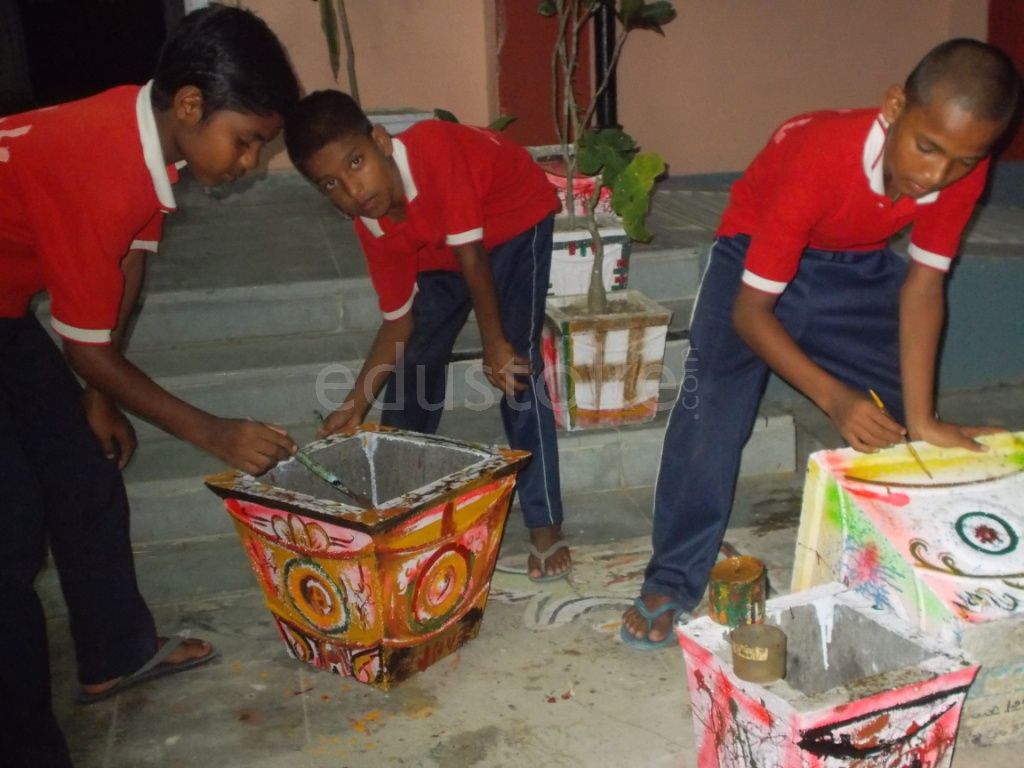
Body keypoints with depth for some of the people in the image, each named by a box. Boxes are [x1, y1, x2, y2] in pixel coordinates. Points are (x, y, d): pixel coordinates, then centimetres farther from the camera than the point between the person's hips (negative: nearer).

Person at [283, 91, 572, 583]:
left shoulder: (431, 149, -38)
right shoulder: (372, 227, -19)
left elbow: (471, 254, -31)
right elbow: (399, 322, -11)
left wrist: (495, 344, -26)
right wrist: (356, 405, -16)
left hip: (515, 220, -5)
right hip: (441, 251, 6)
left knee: (516, 364, -18)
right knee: (416, 359, 4)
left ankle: (544, 525, -12)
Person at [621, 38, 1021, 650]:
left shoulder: (963, 167, -23)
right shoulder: (817, 158, -38)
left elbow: (923, 286, -17)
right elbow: (750, 309, -33)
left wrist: (921, 420, -23)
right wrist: (834, 399, -43)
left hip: (861, 266, 5)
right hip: (759, 250, -4)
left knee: (902, 425, 0)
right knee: (711, 411, -20)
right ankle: (673, 583, -6)